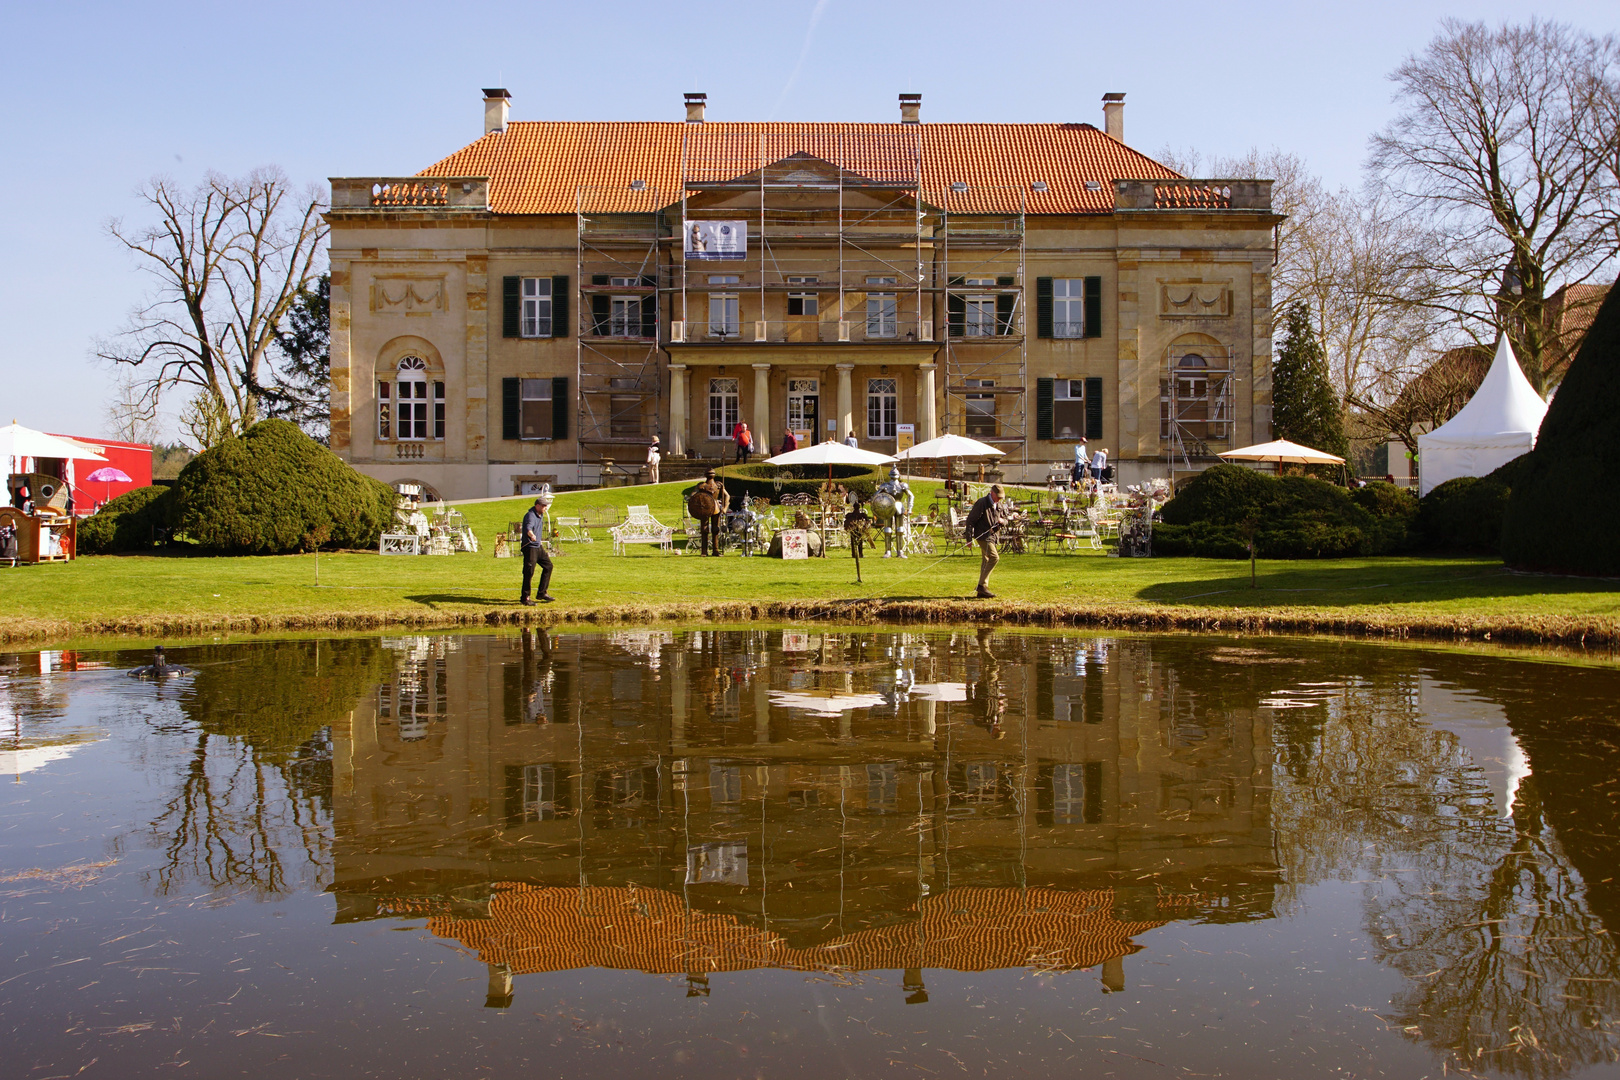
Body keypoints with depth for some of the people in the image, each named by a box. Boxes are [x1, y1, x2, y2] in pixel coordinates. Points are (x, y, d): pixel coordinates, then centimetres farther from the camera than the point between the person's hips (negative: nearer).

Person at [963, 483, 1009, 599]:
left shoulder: (999, 506, 13)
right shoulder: (981, 503, -10)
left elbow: (1005, 520, 21)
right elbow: (971, 519, -11)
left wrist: (1002, 521, -5)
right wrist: (969, 537, -15)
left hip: (993, 536, 8)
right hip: (982, 535, -8)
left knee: (986, 561, 10)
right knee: (994, 557, -20)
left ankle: (981, 591, 15)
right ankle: (982, 585, -17)